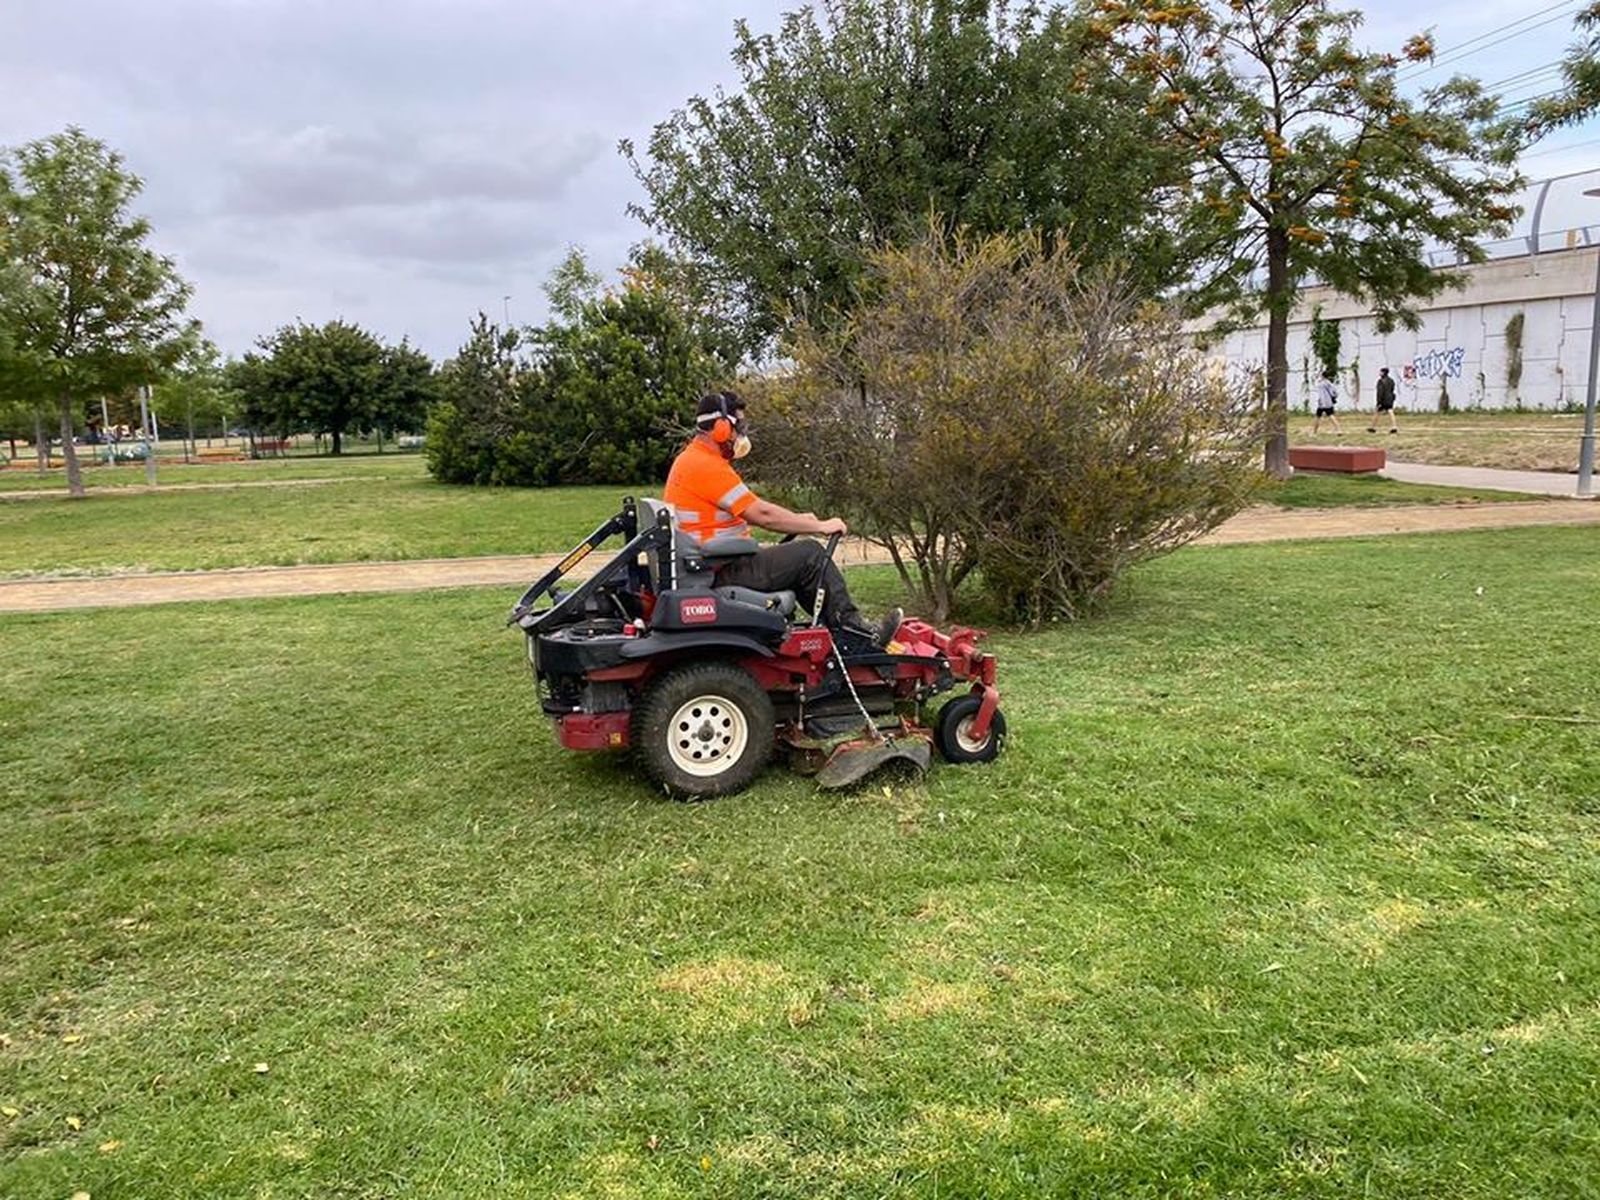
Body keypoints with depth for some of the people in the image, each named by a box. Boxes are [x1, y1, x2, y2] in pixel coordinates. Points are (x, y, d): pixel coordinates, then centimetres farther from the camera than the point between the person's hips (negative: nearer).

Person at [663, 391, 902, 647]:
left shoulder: (691, 459, 16)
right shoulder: (706, 466, -18)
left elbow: (751, 509, 20)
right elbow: (762, 514, -20)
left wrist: (800, 520, 12)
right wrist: (819, 526, -10)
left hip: (705, 566, 11)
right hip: (722, 572, -11)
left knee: (801, 561, 19)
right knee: (810, 554, -9)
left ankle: (839, 626, 16)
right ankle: (851, 626, 0)